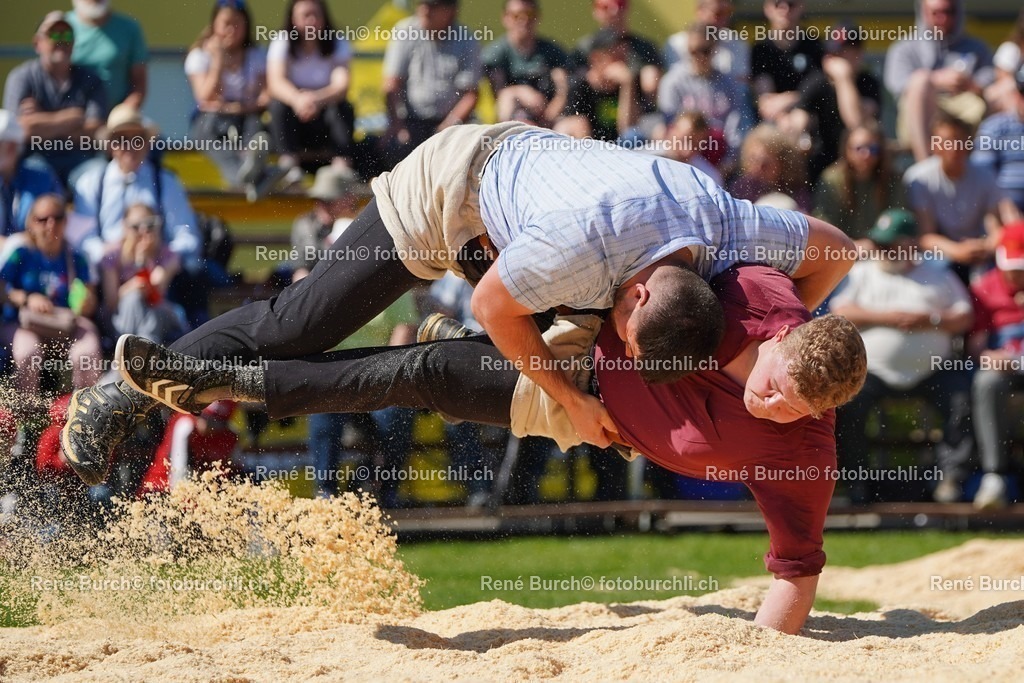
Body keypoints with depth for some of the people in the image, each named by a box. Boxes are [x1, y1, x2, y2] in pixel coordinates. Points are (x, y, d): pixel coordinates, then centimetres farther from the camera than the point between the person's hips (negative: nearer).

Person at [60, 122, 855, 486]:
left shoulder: (727, 228, -28)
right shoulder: (588, 240, -46)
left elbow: (837, 248, -11)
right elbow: (492, 307, -29)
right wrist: (574, 400, -23)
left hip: (519, 164, 7)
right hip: (455, 184, -7)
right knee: (299, 324, -3)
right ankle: (123, 397, 10)